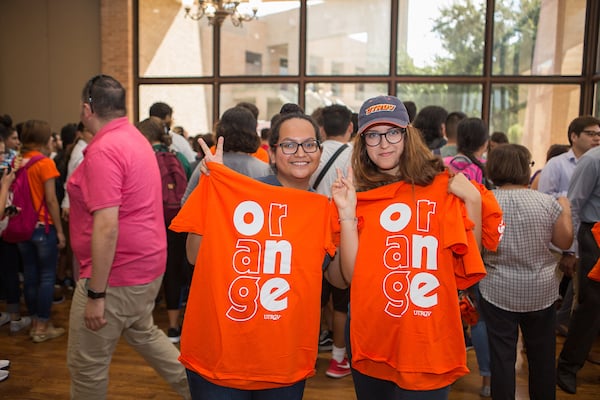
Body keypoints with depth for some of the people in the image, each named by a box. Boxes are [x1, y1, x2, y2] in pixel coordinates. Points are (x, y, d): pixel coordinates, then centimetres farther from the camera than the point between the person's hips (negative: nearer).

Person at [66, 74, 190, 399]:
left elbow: (106, 227, -26)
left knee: (86, 363, 7)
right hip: (147, 263, 10)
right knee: (143, 333, 29)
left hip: (117, 273, -10)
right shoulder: (135, 138, 10)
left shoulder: (104, 150, -20)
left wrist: (95, 294, -22)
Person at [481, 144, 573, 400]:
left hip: (497, 292, -1)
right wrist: (565, 209, 14)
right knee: (542, 354, 18)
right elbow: (565, 242, 2)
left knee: (502, 355, 8)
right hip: (541, 291, 1)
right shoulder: (547, 203, -10)